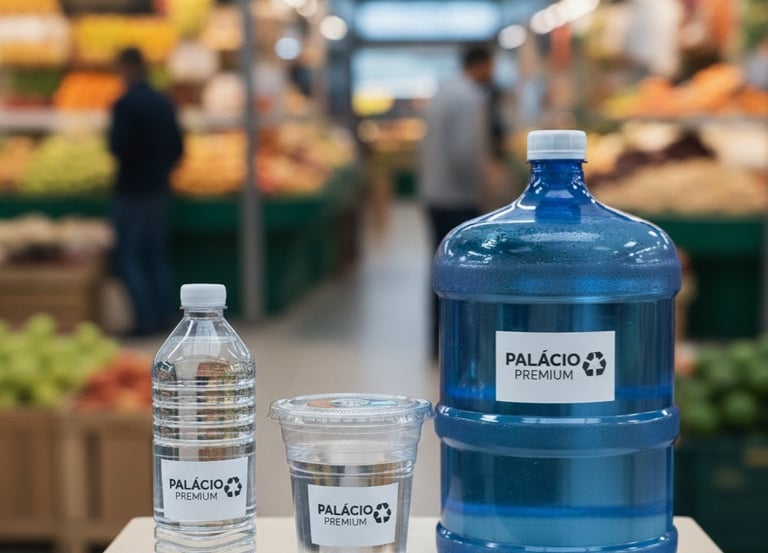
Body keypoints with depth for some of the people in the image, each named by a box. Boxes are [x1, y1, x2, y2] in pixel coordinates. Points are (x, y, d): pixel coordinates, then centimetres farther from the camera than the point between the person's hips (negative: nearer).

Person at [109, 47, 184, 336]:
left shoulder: (125, 103, -15)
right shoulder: (165, 103, 5)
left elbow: (118, 146, -21)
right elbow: (178, 148, 8)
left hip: (132, 192, -7)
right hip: (160, 190, 7)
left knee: (127, 258, 1)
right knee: (157, 255, 14)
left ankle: (146, 319, -4)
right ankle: (164, 316, 15)